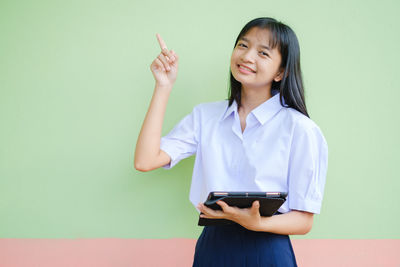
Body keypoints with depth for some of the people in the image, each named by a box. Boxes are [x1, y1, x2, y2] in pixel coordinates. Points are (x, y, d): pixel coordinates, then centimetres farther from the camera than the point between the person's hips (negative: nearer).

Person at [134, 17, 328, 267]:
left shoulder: (299, 129, -10)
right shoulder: (205, 116, 4)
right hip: (212, 246, 4)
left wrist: (257, 223, -27)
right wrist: (164, 86, -6)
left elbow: (304, 220, -8)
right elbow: (146, 161, -8)